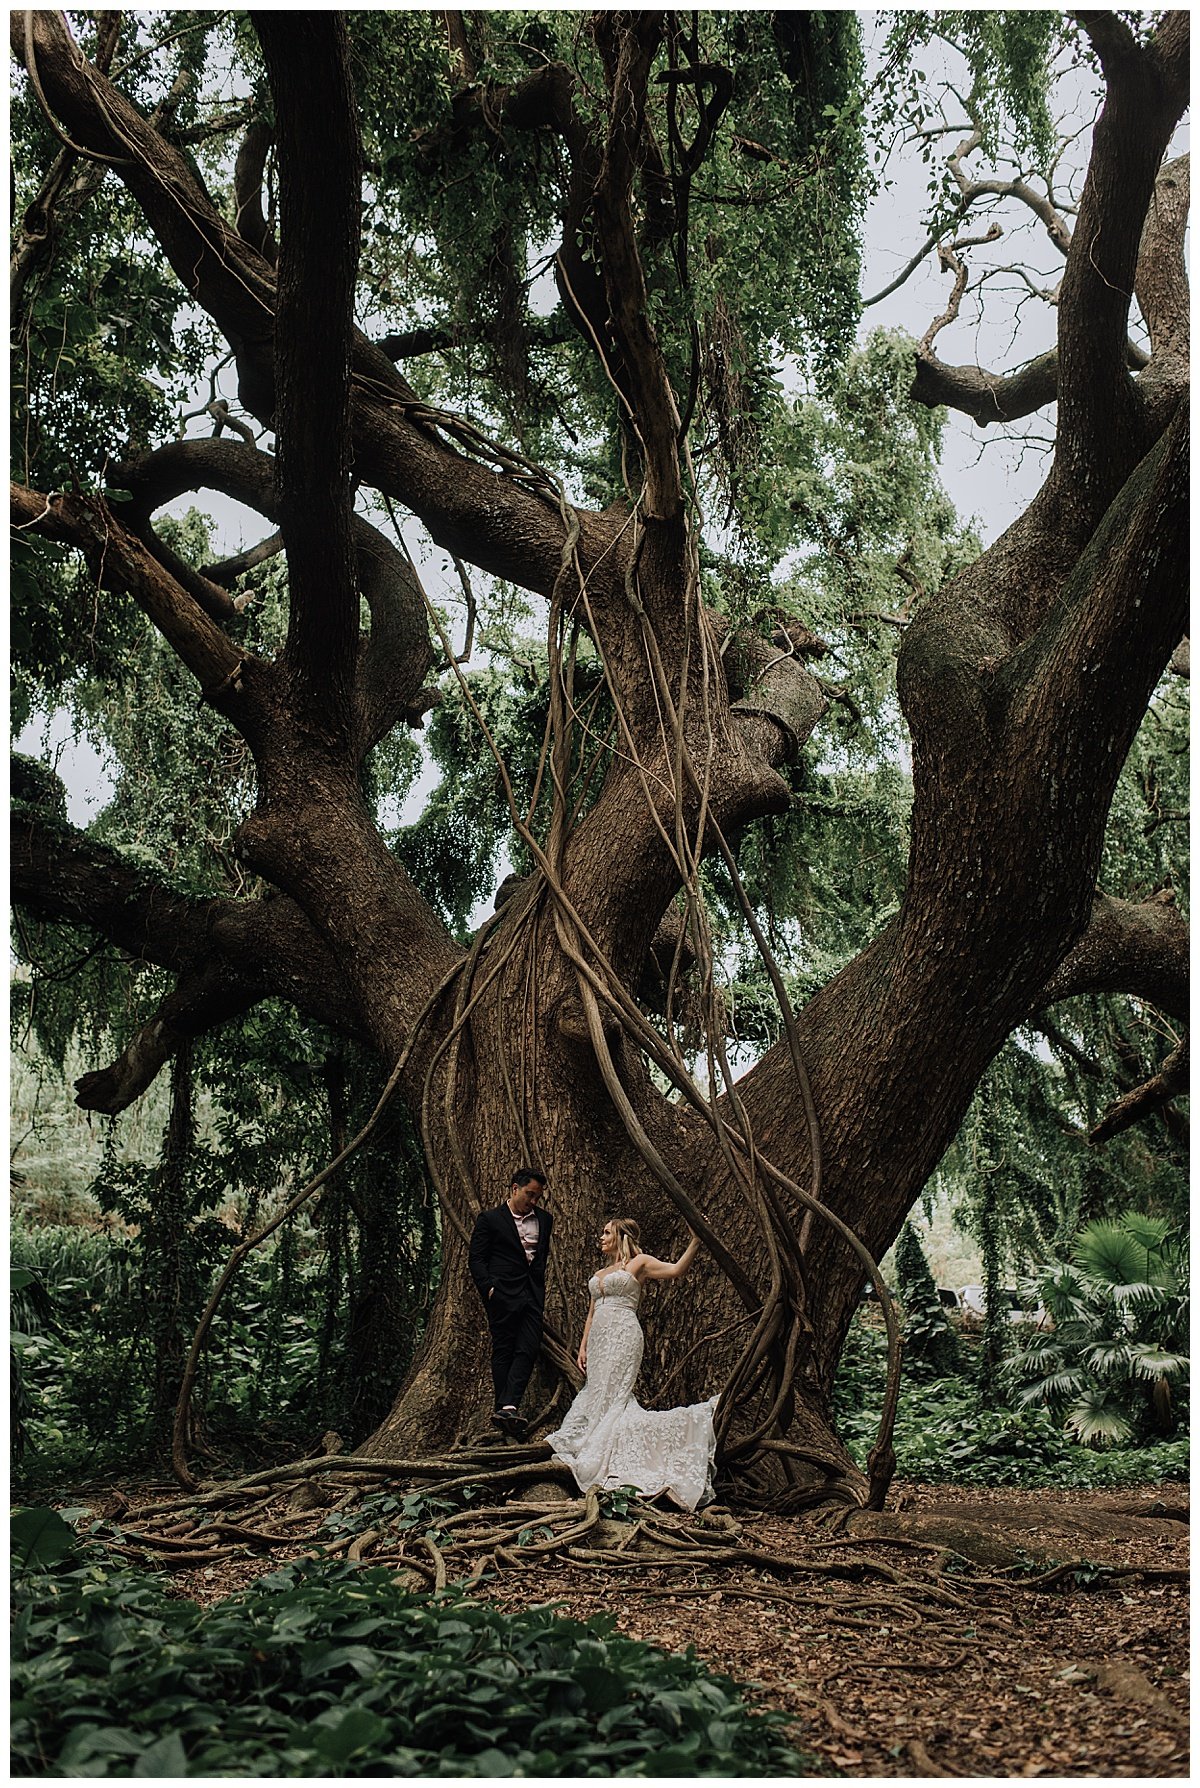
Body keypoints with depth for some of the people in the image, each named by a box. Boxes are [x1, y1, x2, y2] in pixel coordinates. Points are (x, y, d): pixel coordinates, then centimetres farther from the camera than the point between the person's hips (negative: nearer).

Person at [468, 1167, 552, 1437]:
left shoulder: (544, 1219, 13)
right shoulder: (489, 1219, 0)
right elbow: (475, 1258, -2)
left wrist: (541, 1288, 14)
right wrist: (488, 1288, -12)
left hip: (533, 1296, 4)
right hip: (503, 1295, -4)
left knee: (528, 1350, -8)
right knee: (503, 1351, 2)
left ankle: (506, 1407, -10)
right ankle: (502, 1407, 9)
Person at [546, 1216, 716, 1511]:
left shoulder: (639, 1262, 3)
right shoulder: (599, 1274, 24)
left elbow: (676, 1270, -11)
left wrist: (696, 1240, -21)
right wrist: (583, 1347, 16)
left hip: (623, 1335, -7)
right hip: (599, 1337, 8)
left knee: (610, 1397, -11)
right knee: (599, 1396, 3)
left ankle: (604, 1467, -7)